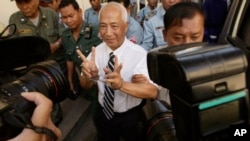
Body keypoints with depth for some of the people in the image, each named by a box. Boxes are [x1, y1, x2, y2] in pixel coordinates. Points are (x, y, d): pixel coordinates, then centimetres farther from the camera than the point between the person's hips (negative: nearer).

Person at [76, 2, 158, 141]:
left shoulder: (139, 54, -24)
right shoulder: (97, 51, -11)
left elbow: (152, 91, -35)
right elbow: (85, 85, -10)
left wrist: (122, 84, -53)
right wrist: (88, 75, -34)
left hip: (131, 117, -3)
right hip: (103, 114, 3)